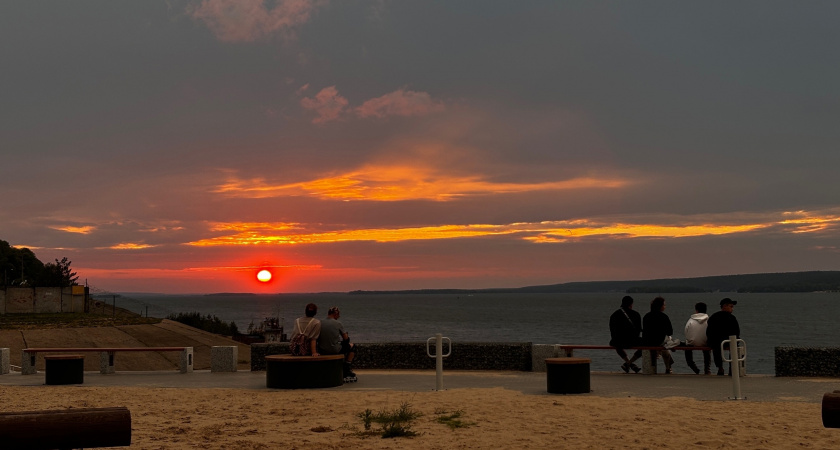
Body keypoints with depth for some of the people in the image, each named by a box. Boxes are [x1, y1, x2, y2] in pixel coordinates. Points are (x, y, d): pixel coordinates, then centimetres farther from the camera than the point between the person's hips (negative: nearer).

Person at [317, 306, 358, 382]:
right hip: (335, 350, -5)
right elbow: (345, 338, -5)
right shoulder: (337, 323, -12)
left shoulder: (320, 323, -1)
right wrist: (346, 334, 17)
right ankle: (347, 369, 27)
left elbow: (317, 338, 7)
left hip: (322, 351, 5)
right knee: (352, 346, 23)